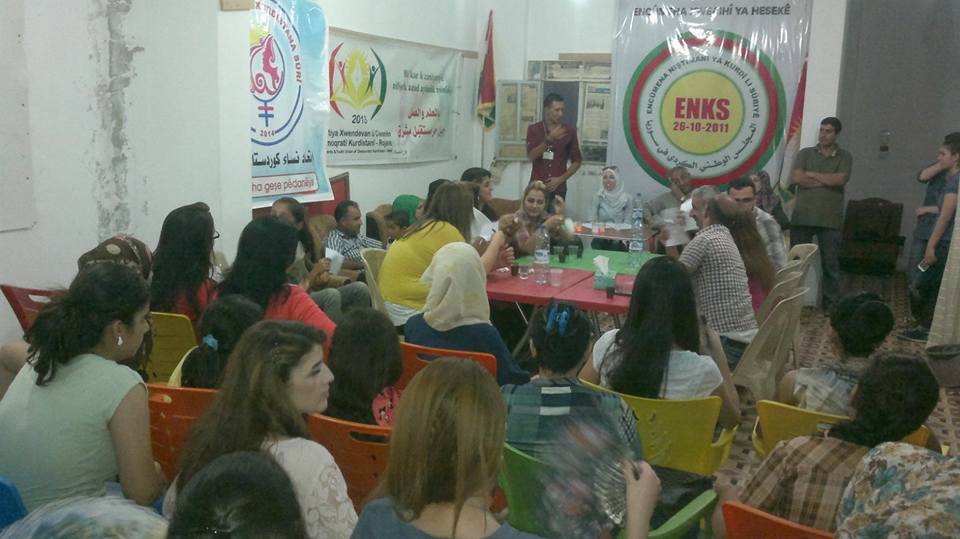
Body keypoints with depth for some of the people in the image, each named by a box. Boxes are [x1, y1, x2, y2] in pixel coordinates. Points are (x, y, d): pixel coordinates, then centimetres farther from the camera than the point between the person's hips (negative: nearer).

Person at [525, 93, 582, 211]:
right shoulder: (533, 129, 4)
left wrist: (560, 179, -5)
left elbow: (577, 161, 7)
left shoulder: (569, 130, 4)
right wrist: (549, 139, -20)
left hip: (558, 189, 0)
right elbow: (531, 156, -9)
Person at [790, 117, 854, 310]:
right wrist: (827, 180, -8)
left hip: (830, 219, -1)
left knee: (830, 263, 4)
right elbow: (795, 178, -7)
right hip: (802, 217, 1)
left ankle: (831, 303, 12)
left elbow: (840, 179, -11)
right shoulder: (805, 153, 9)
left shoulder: (844, 157, 7)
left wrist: (811, 174, -6)